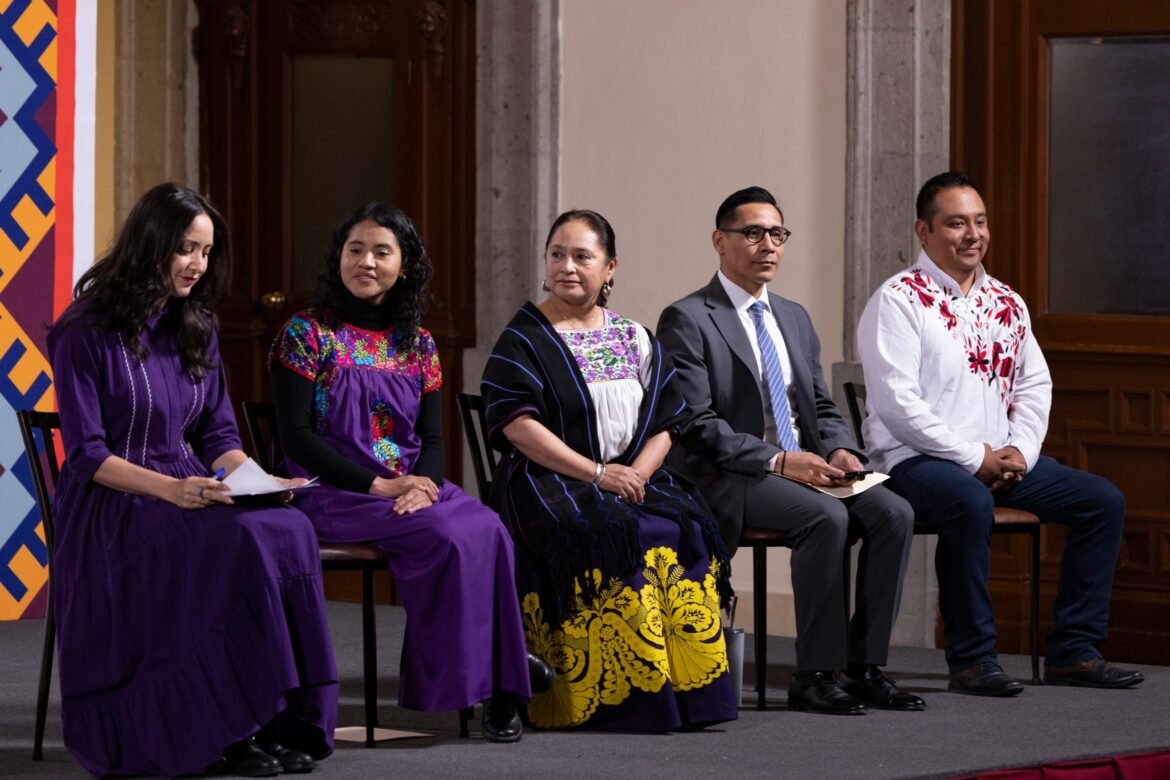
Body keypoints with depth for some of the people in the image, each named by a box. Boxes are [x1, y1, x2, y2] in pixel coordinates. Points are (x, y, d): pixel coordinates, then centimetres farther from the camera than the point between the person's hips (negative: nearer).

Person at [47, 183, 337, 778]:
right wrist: (170, 489, -25)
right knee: (244, 543, -34)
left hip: (189, 493, 6)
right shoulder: (88, 333, -6)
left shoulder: (196, 328, 15)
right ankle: (230, 732, -26)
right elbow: (86, 456, -11)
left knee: (290, 530, -28)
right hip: (112, 508, -6)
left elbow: (219, 434, 13)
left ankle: (283, 722, -26)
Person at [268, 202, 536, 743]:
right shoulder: (307, 335, 0)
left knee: (487, 530, -26)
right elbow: (296, 437, -7)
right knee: (448, 535, -30)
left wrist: (423, 485, -13)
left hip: (413, 490, 4)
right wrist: (379, 484, -16)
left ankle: (496, 684, -23)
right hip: (333, 494, -4)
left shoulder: (418, 345, 15)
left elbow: (432, 438, 11)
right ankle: (463, 675, -21)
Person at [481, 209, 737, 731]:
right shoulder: (524, 340, 2)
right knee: (614, 537, -34)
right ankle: (621, 695, -31)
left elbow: (664, 424, 13)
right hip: (549, 486, -4)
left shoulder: (634, 339, 17)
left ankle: (688, 686, -23)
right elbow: (518, 424, -11)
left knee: (689, 527, -25)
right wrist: (596, 473, -18)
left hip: (631, 480, 4)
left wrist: (637, 472, -9)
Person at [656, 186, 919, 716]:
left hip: (803, 468, 7)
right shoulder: (687, 321, -5)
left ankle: (863, 666, -13)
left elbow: (822, 407, 21)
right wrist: (778, 460, -22)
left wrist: (839, 451, -2)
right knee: (827, 517, -32)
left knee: (893, 513, -17)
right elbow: (696, 426, -13)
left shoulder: (794, 319, 20)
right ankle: (816, 676, -24)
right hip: (726, 480, -7)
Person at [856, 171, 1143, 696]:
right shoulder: (899, 300, -7)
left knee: (1103, 501, -5)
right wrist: (973, 458, -17)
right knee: (970, 503, -39)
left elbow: (1034, 385, 17)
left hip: (1001, 460, 8)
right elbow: (897, 401, -16)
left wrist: (1020, 449, -3)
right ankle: (971, 661, -28)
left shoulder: (1007, 304, 16)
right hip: (917, 460, -8)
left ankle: (1072, 651, -2)